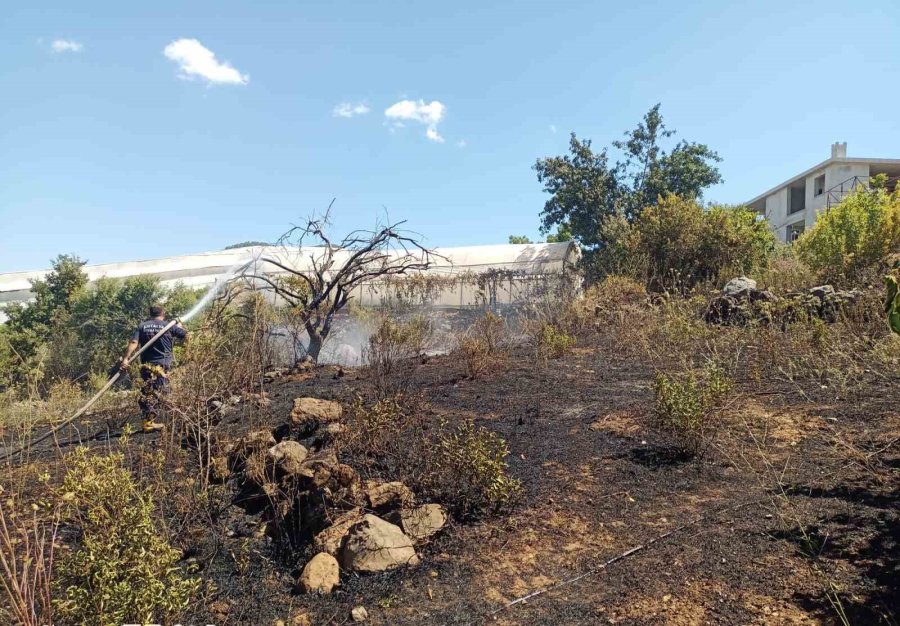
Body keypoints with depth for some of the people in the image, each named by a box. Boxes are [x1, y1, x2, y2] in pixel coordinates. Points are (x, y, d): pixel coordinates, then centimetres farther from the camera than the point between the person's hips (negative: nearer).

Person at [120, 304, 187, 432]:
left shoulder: (142, 326, 6)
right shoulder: (169, 326, -1)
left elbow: (134, 342, -7)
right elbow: (185, 335, 9)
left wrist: (126, 359, -12)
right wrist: (180, 326, 29)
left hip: (146, 365, 3)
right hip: (162, 365, -3)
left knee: (147, 394, 9)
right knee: (156, 394, 0)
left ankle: (148, 422, 11)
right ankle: (149, 423, -2)